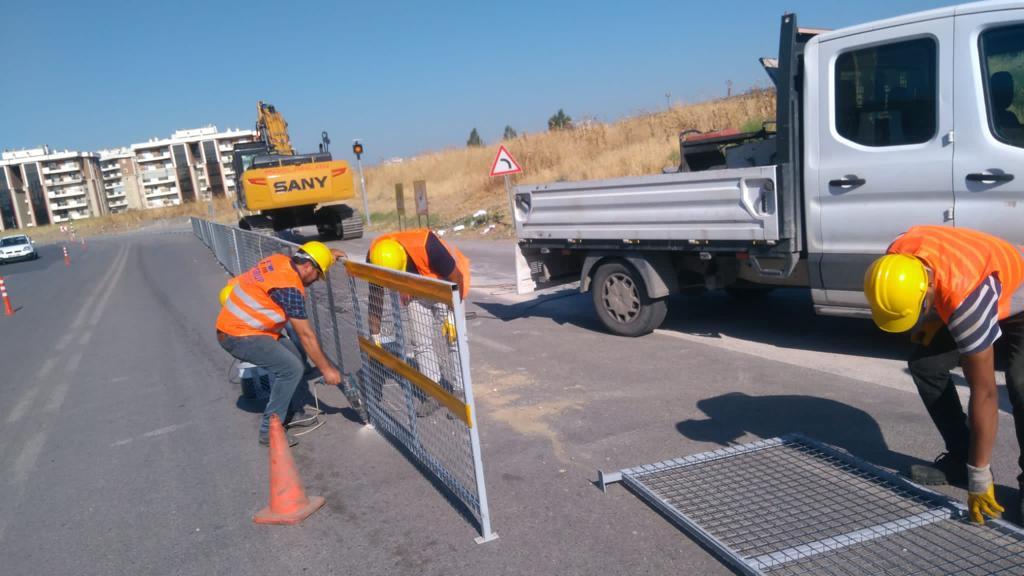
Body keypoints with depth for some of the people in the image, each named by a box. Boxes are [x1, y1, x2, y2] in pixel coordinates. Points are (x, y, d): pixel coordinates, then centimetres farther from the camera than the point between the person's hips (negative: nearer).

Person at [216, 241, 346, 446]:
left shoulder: (280, 259, 1)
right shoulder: (290, 288, -22)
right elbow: (306, 336, -17)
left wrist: (327, 254, 25)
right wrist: (326, 369, -10)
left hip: (236, 323, 10)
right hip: (239, 336, -10)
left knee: (292, 358, 11)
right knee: (291, 368, -14)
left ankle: (292, 413, 23)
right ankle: (269, 431, -6)